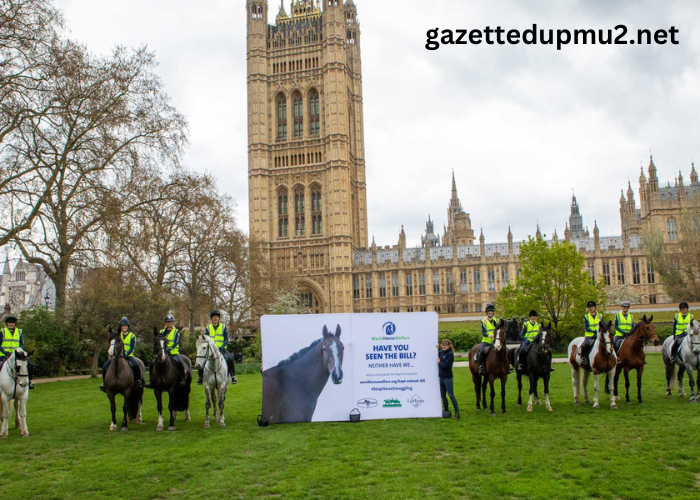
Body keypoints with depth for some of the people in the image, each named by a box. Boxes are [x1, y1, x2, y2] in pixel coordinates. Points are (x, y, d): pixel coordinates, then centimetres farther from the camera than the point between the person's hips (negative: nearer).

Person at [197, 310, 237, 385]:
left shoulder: (223, 327, 6)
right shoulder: (208, 327, 10)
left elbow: (226, 339, 0)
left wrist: (222, 346, -18)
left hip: (221, 349, -2)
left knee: (230, 358, -29)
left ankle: (233, 376, -16)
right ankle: (201, 377, -3)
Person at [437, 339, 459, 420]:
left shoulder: (450, 354, -14)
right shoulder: (441, 352, 7)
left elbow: (445, 365, -22)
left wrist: (439, 362, -8)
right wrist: (437, 349, 2)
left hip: (448, 378, -8)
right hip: (441, 377, 8)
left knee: (451, 395, -6)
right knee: (443, 395, 14)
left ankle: (457, 412, -1)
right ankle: (446, 410, 26)